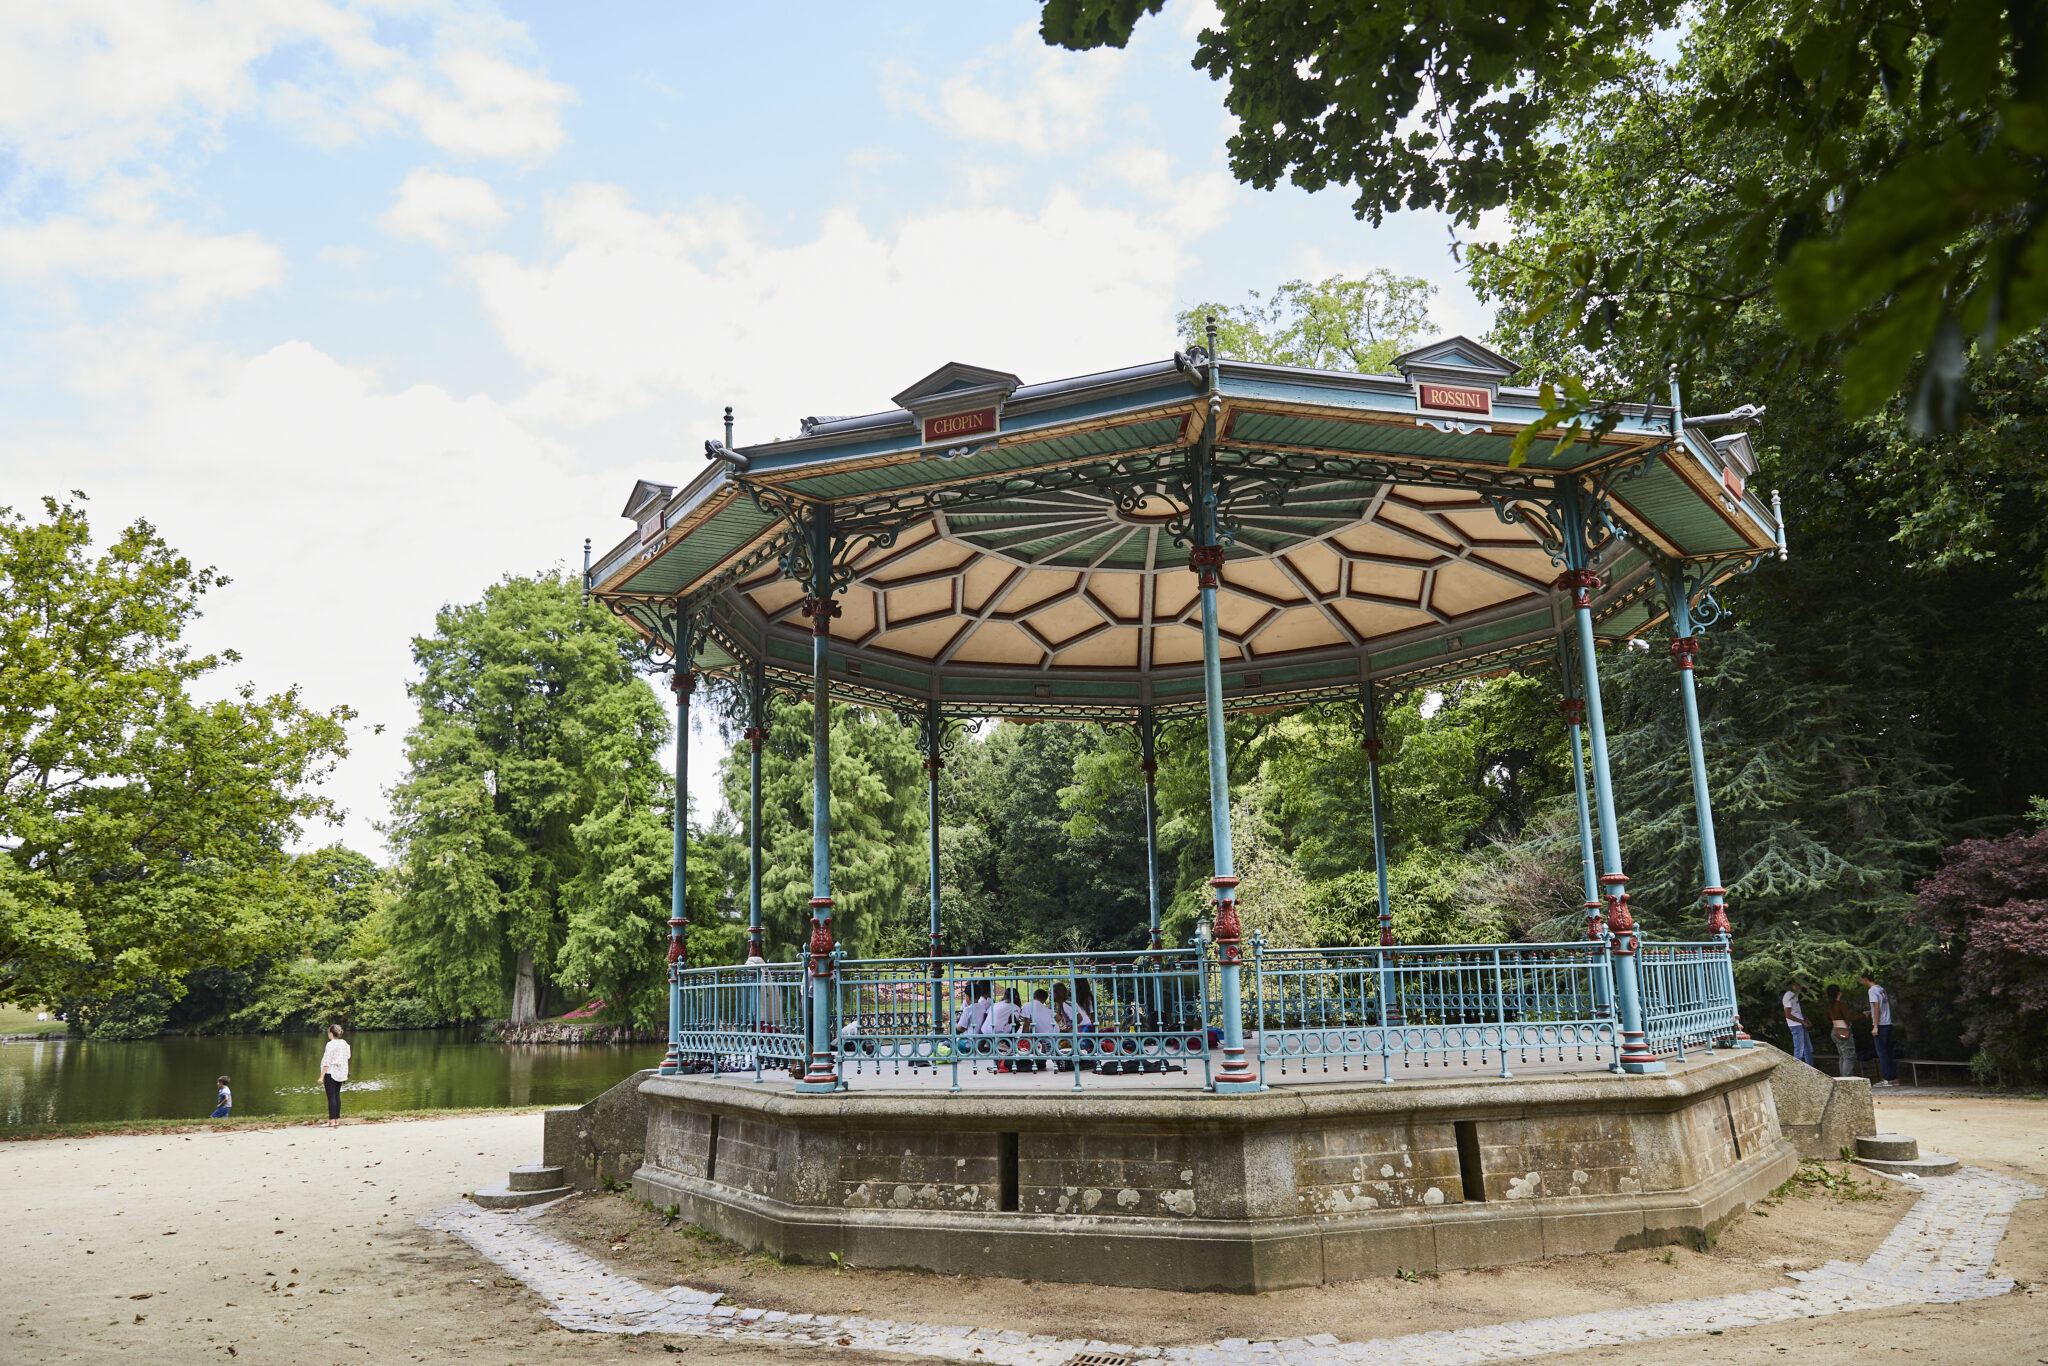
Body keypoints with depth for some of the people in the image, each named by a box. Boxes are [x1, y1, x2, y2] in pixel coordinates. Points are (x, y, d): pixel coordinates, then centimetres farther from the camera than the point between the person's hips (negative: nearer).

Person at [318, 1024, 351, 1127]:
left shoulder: (331, 1044, -14)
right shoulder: (344, 1043, 7)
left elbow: (327, 1062, -15)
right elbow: (346, 1059, 12)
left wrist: (322, 1076, -12)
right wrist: (346, 1073, 20)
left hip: (331, 1072, -7)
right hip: (340, 1073, 7)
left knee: (331, 1097, -3)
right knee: (337, 1095, 12)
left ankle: (332, 1121, -3)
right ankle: (337, 1120, 13)